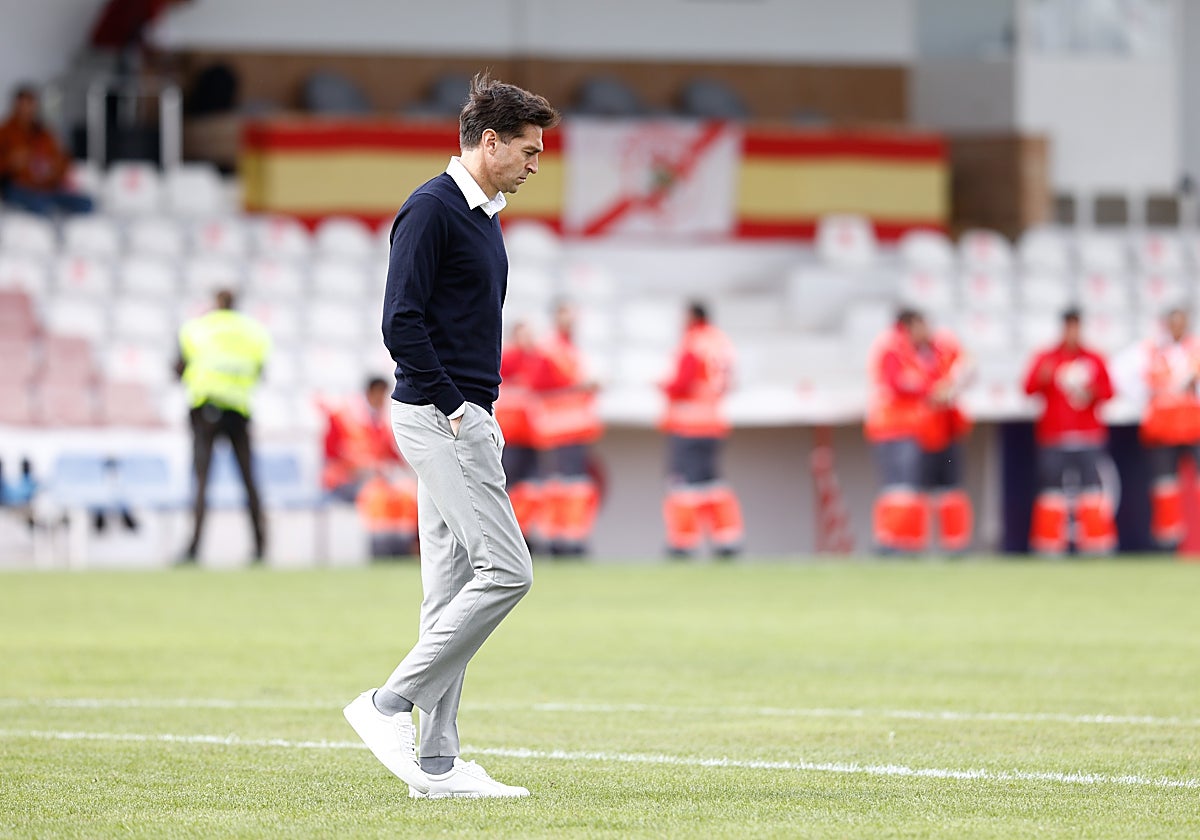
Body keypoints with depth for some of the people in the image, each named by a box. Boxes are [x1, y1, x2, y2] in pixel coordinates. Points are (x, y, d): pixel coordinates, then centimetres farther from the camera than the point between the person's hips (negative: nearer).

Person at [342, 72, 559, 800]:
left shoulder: (482, 217, 18)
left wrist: (483, 413, 13)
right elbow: (401, 322, -19)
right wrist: (454, 408, -18)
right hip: (440, 419, -10)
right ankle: (390, 703, -8)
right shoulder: (431, 210, -12)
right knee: (506, 571, -13)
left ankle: (438, 761, 8)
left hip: (467, 420, 10)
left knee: (454, 588, 8)